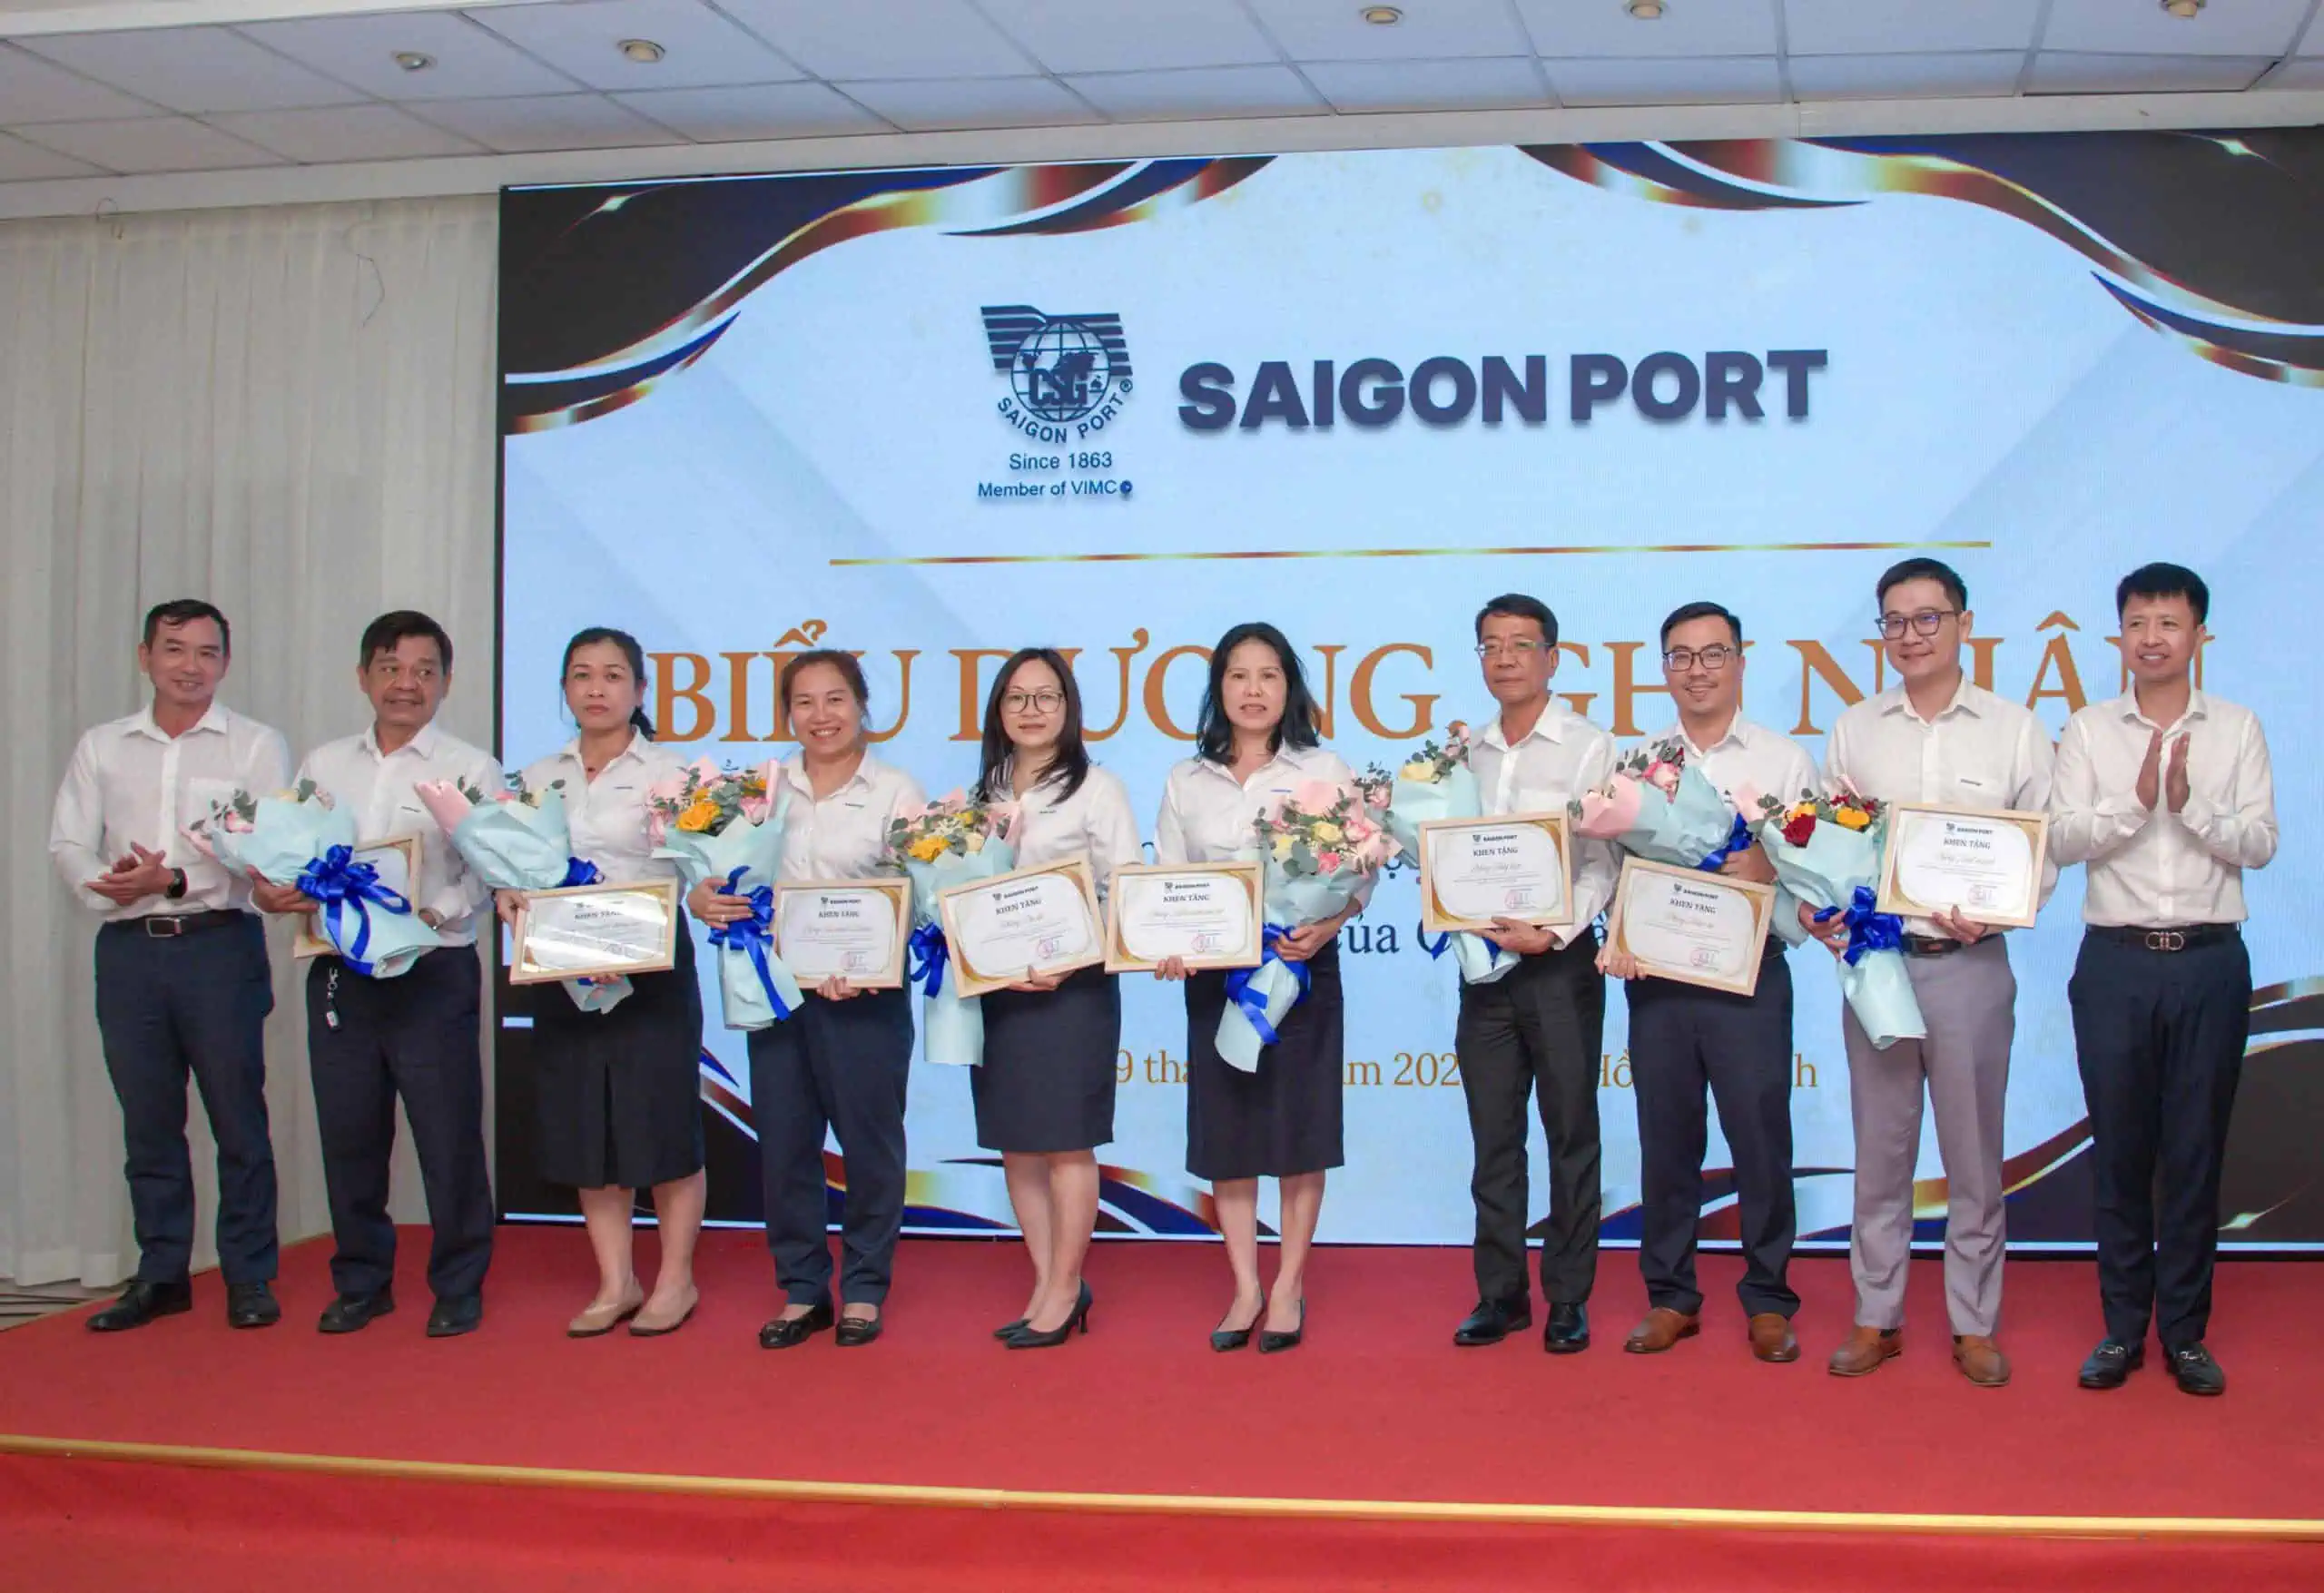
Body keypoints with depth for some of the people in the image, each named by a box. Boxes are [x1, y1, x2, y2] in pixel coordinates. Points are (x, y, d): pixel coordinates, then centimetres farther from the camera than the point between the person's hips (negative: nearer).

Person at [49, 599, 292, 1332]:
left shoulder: (255, 746, 3)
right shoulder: (101, 748, 14)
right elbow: (69, 842, 8)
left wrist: (177, 881, -17)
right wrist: (107, 882, -13)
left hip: (220, 944, -3)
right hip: (129, 948, 3)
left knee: (238, 1117, -1)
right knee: (148, 1119, 8)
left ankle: (249, 1278, 8)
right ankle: (161, 1275, 17)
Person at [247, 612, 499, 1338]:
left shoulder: (470, 769, 1)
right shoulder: (324, 764, 14)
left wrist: (431, 915, -24)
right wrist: (269, 888, -9)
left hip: (433, 972, -4)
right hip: (339, 972, 4)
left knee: (449, 1136, -1)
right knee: (348, 1134, 10)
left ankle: (458, 1289, 12)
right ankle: (361, 1283, 24)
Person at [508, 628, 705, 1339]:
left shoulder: (669, 772, -1)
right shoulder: (538, 778, 12)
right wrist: (509, 893, -6)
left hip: (651, 967, -4)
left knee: (661, 1122, -1)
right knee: (583, 1127, 7)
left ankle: (676, 1279, 12)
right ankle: (616, 1282, 17)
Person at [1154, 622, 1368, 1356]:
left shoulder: (1323, 771, 1)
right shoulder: (1186, 781, 8)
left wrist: (1325, 927, -21)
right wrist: (1166, 943, -12)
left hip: (1302, 966, -2)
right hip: (1213, 972, 2)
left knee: (1299, 1128, 2)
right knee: (1224, 1129, 5)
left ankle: (1288, 1288, 13)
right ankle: (1246, 1288, 16)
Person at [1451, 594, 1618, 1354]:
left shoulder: (1588, 748, -2)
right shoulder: (1467, 752, 11)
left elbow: (1600, 863, -8)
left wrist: (1553, 933, -19)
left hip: (1560, 961, -4)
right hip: (1484, 966, 4)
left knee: (1571, 1135, 3)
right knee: (1493, 1138, 8)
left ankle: (1568, 1298, 11)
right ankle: (1500, 1293, 17)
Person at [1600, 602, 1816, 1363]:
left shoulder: (1784, 761, 5)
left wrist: (1769, 872, -21)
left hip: (1748, 972, -2)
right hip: (1656, 977, 2)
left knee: (1760, 1139, 0)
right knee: (1666, 1140, 8)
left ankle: (1768, 1301, 13)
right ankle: (1670, 1297, 19)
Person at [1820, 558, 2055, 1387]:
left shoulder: (2013, 730, 3)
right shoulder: (1853, 731, 8)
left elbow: (2043, 853, 2)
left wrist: (1993, 914, -14)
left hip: (1970, 966, -1)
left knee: (1973, 1153, 5)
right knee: (1880, 1149, 8)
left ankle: (1975, 1325, 16)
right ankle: (1876, 1317, 18)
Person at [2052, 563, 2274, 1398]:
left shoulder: (2236, 730, 6)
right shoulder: (2089, 731, 5)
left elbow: (2260, 844, -1)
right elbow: (2063, 838, -3)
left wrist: (2190, 802, -17)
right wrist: (2138, 799, -17)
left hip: (2210, 960, 0)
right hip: (2117, 960, 0)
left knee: (2196, 1149, 4)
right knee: (2119, 1147, 4)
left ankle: (2185, 1330, 14)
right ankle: (2123, 1327, 15)